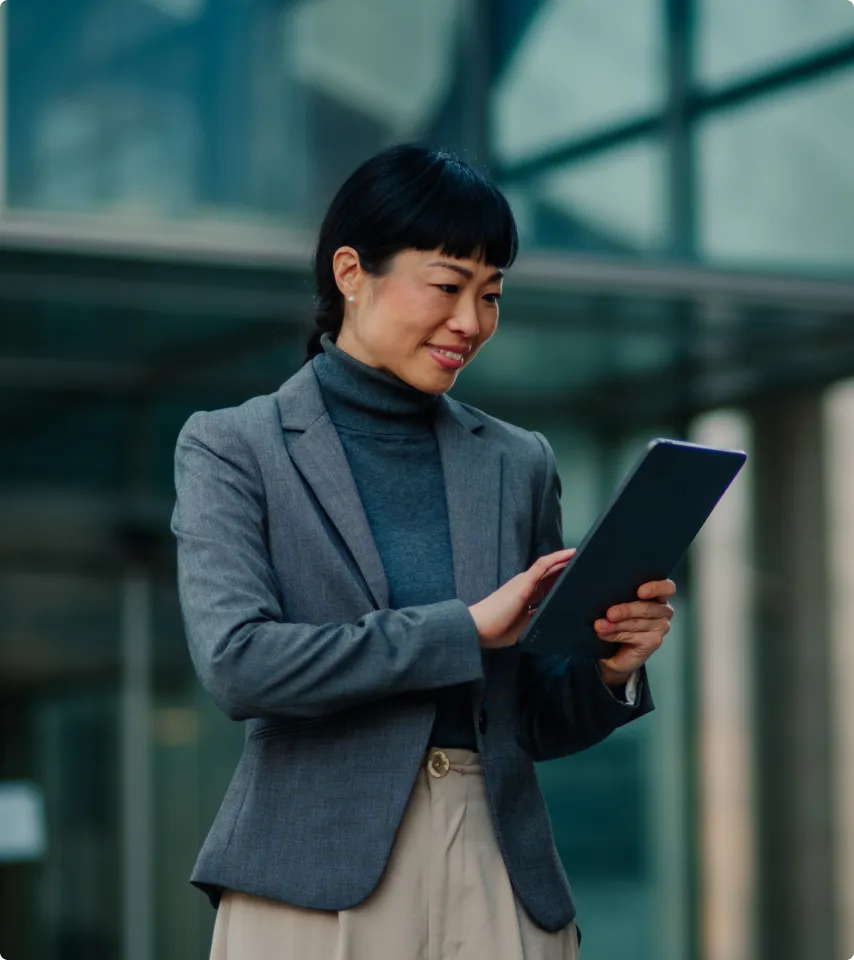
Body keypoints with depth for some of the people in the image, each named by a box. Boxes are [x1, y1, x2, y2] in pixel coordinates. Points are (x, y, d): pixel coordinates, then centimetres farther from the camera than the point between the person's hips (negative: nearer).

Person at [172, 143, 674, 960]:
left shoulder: (519, 463, 13)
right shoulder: (230, 448, 2)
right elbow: (235, 662, -13)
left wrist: (610, 669, -5)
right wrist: (466, 628, -14)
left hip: (501, 881, 4)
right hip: (317, 885, -3)